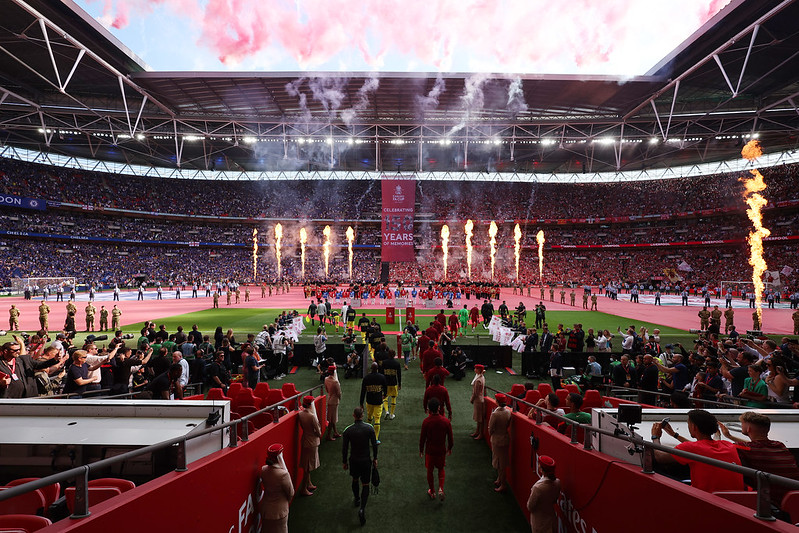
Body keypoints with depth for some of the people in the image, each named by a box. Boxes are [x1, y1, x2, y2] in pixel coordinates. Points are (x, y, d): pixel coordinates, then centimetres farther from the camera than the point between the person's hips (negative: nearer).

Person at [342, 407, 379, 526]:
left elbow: (344, 448, -5)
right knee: (365, 485, 7)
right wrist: (375, 458, 8)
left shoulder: (348, 431, -13)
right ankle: (362, 508, -9)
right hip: (366, 460, -1)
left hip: (354, 460, 1)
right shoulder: (369, 428, -14)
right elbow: (374, 445, -6)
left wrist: (344, 462, 9)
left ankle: (357, 499, 44)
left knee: (355, 480, 27)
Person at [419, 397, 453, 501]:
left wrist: (421, 450, 5)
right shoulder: (446, 421, -15)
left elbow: (422, 438, -10)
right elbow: (450, 437, -4)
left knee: (430, 471, 18)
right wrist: (449, 448, 13)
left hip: (430, 450, -1)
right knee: (441, 469, 24)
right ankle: (441, 489, 8)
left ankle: (432, 492, 31)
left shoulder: (426, 421, -20)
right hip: (441, 450, 1)